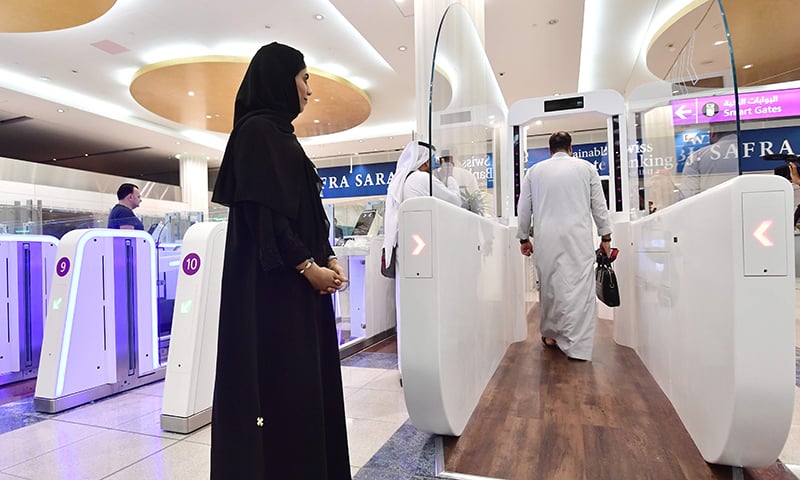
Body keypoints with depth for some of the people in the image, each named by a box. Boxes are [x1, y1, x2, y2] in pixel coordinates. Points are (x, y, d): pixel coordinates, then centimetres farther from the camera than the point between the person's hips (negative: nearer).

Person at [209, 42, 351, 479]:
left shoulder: (280, 132, 20)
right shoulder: (257, 130, -8)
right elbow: (263, 213, -18)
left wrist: (328, 259, 6)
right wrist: (308, 266, -15)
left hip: (300, 279, 10)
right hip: (273, 282, -9)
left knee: (305, 380, 13)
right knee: (280, 383, -2)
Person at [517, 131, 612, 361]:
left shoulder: (535, 170, 11)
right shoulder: (586, 168, 9)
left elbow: (524, 207, 12)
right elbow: (599, 205, 9)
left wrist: (523, 238, 20)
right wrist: (605, 236, 16)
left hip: (546, 238, 2)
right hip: (578, 237, -1)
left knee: (549, 285, 11)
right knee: (579, 286, -2)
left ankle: (550, 334, 20)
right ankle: (576, 345, -4)